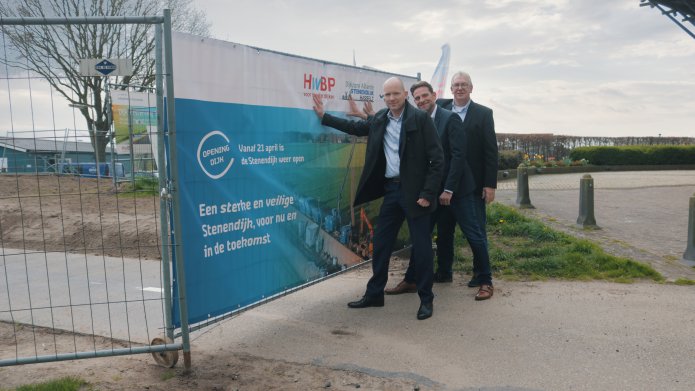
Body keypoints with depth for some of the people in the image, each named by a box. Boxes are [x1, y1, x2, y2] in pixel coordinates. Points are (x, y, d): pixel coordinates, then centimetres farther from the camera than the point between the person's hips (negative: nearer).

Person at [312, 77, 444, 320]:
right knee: (381, 243, 11)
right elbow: (356, 127, 26)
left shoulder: (421, 119, -10)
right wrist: (324, 116, 26)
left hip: (414, 191, -6)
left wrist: (427, 193, -16)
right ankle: (374, 294, 25)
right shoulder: (380, 120, 8)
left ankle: (426, 299, 16)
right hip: (391, 190, 6)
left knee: (421, 246, 2)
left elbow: (437, 159, -12)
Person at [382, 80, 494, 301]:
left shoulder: (451, 119, -11)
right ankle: (410, 280, 17)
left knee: (473, 235, 1)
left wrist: (448, 189, -18)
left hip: (456, 189, -6)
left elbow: (458, 155, -16)